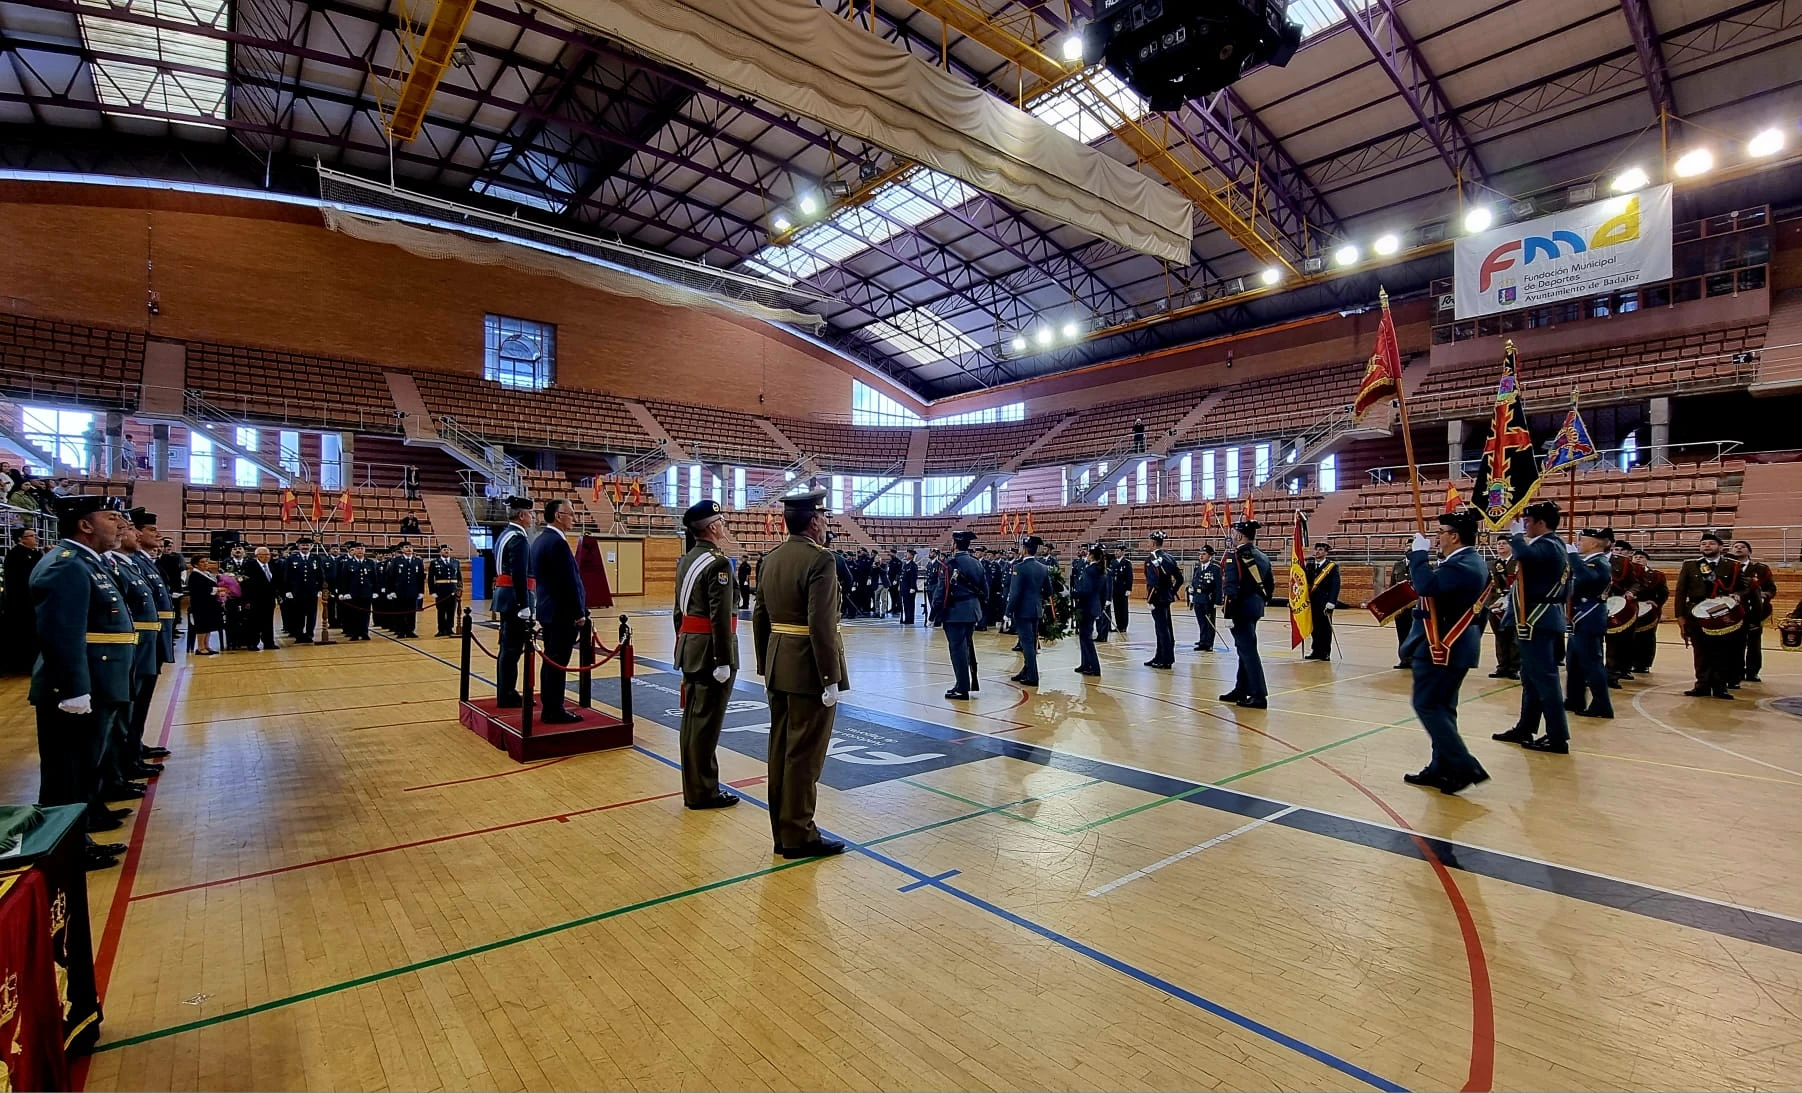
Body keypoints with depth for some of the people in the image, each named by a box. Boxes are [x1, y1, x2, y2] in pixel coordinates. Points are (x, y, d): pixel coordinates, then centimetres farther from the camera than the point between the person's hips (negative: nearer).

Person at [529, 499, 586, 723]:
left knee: (550, 660, 14)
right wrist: (579, 612, -15)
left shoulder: (540, 539, 13)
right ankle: (555, 711, 3)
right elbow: (569, 582, -21)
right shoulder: (558, 542, -19)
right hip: (562, 612, -10)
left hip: (548, 609, 10)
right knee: (558, 662, -4)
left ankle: (549, 708, 21)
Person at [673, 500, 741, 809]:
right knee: (706, 722, -1)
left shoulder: (686, 561, 11)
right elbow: (720, 617, -21)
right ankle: (703, 792, 9)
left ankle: (693, 786, 25)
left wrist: (683, 646, 19)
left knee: (693, 718, 14)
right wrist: (723, 662, -20)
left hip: (689, 646, 9)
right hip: (710, 650, -9)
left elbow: (679, 611, 14)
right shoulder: (718, 563, -16)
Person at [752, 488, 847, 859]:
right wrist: (831, 679, -17)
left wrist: (765, 668, 18)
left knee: (781, 750, 15)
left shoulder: (771, 558, 9)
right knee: (804, 755, 2)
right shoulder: (820, 559, -16)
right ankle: (798, 835, 14)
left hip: (778, 668, 8)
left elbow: (759, 617, 12)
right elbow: (822, 625, -22)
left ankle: (782, 831, 27)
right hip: (808, 670, -8)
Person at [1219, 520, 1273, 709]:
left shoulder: (1236, 555, -14)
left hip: (1241, 608, -9)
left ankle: (1259, 696, -5)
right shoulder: (1262, 557, 11)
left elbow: (1232, 587, -20)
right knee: (1245, 648, 16)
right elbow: (1270, 585, 16)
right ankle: (1241, 690, 25)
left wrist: (1229, 613, -20)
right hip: (1256, 607, 9)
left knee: (1248, 650, -6)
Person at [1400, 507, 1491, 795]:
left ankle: (1465, 767, -5)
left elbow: (1427, 586, -32)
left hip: (1441, 647, -10)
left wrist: (1418, 552, -21)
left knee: (1426, 705, -5)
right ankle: (1441, 768, 19)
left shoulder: (1461, 565, -20)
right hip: (1452, 646, 10)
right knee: (1441, 707, 13)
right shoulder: (1472, 563, 14)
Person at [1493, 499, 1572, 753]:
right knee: (1533, 678, 15)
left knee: (1545, 678, -6)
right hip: (1543, 620, 11)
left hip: (1538, 622, -11)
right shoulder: (1554, 545, 16)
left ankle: (1558, 737, 0)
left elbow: (1524, 554, -37)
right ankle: (1525, 729, 24)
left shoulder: (1548, 546, -16)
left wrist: (1516, 533, -19)